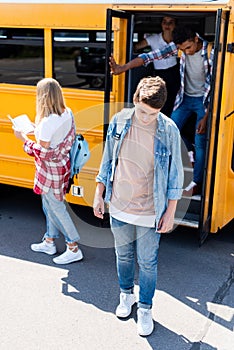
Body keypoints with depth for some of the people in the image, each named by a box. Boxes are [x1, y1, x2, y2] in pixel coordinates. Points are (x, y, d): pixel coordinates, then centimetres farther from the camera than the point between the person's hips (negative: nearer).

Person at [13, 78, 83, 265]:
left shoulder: (47, 122, -27)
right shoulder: (67, 113, -2)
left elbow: (42, 152, -22)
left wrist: (23, 138, -11)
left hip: (50, 170, -9)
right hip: (62, 165, 9)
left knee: (57, 208, 6)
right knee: (49, 205, 23)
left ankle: (74, 249, 17)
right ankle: (49, 242, 38)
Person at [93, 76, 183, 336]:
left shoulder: (169, 130, -15)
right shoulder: (119, 122, -8)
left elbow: (175, 173, -6)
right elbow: (107, 161, 4)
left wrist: (170, 212, -4)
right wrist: (99, 195, 6)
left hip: (150, 213, -2)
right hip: (119, 207, 3)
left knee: (147, 263, 11)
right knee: (123, 255, 21)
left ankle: (145, 309, 32)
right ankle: (126, 295, 46)